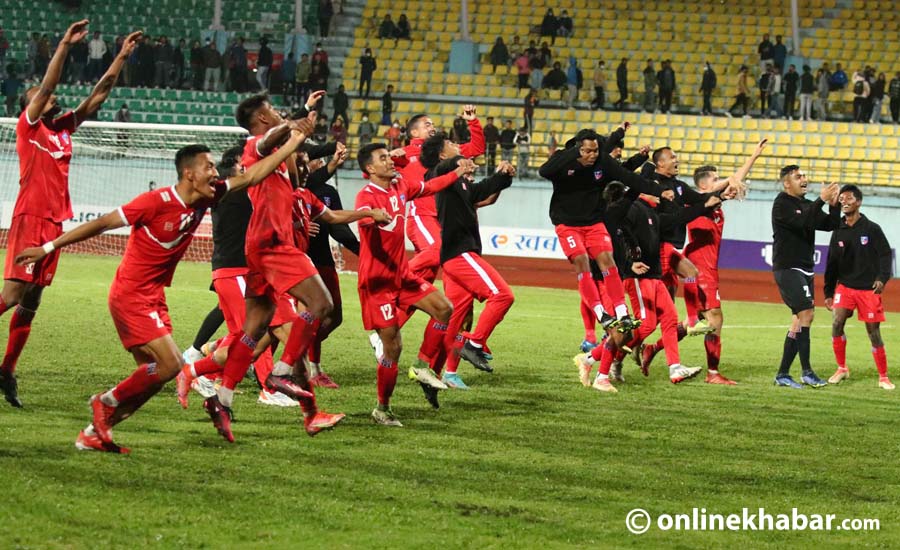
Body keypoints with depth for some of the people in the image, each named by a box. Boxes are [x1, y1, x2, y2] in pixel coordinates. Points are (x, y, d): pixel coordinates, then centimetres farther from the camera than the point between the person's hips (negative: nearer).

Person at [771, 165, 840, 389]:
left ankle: (782, 374, 10)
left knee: (800, 320, 7)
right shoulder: (782, 204, -7)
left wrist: (834, 204, -7)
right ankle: (807, 371, -17)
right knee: (806, 312, -18)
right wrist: (821, 200, -25)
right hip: (788, 268, -9)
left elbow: (830, 225, 9)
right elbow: (802, 223, -23)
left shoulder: (808, 205, 17)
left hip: (805, 269, 9)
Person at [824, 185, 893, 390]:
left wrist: (882, 278, -23)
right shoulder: (838, 232, 7)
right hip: (845, 286, 3)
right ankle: (842, 369, 1)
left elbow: (885, 255, -6)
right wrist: (828, 292, 10)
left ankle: (883, 377, 12)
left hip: (869, 289, -3)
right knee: (836, 324, -16)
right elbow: (832, 263, 11)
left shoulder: (872, 229, -4)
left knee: (873, 333, -1)